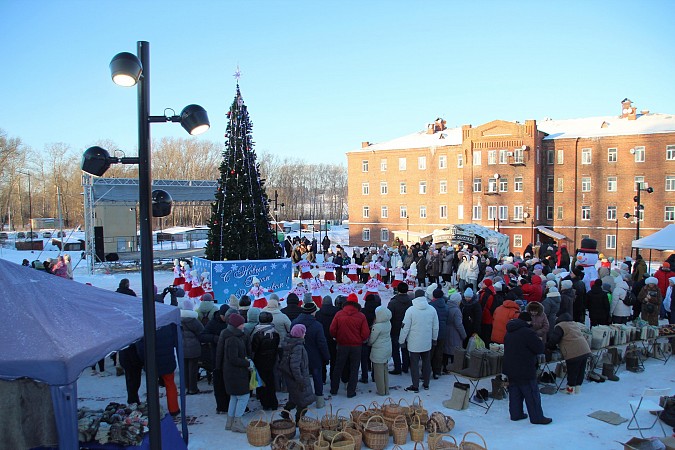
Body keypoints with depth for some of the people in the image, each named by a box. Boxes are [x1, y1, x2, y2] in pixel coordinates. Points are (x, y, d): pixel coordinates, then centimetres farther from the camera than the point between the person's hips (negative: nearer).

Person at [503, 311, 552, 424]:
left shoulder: (509, 332, 10)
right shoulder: (527, 332, -18)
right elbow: (540, 348, -17)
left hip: (510, 369, 8)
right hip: (525, 370, -8)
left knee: (514, 392, 15)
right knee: (532, 394, 2)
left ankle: (515, 414, 22)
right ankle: (537, 418, 9)